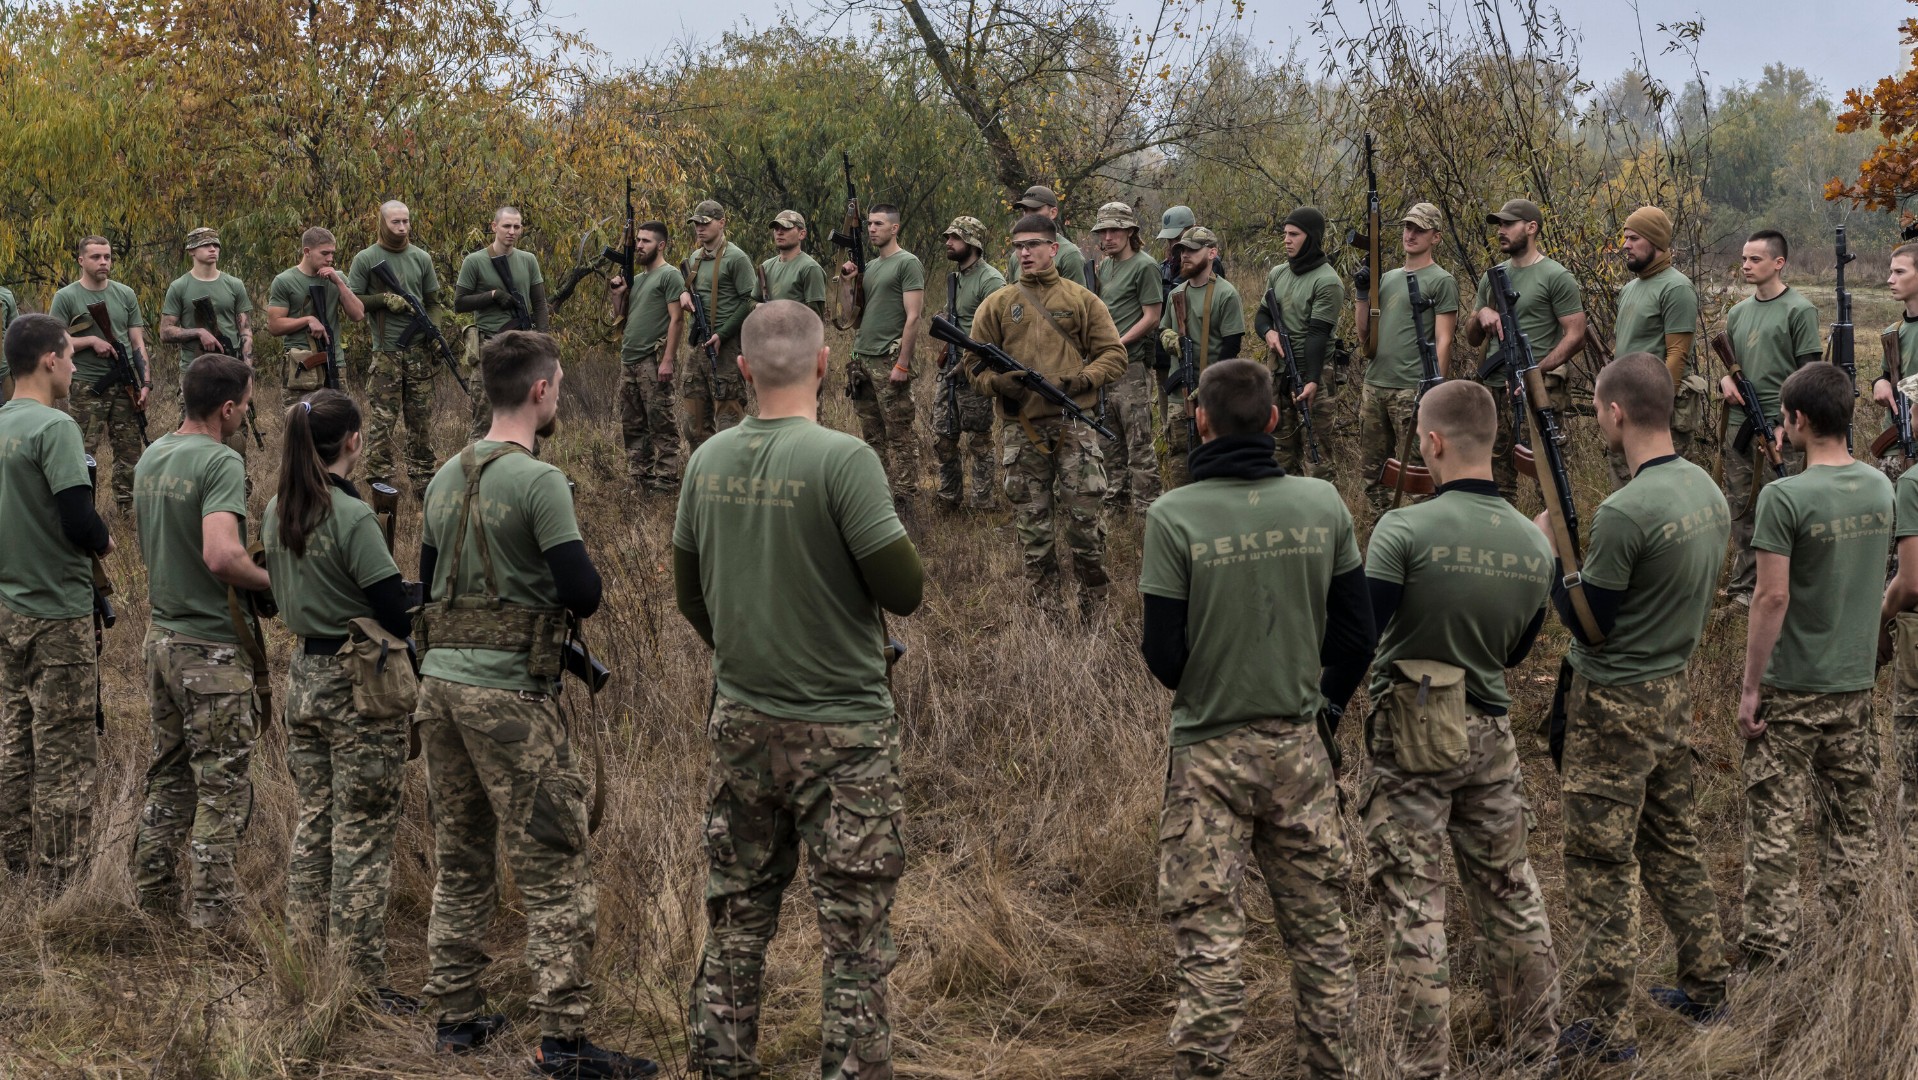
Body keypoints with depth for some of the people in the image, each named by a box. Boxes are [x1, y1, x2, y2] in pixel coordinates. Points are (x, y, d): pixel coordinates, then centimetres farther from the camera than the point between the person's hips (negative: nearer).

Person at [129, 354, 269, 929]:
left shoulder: (151, 457, 8)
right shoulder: (221, 462, -19)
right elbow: (222, 555, -32)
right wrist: (272, 580, -16)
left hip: (163, 636, 8)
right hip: (213, 645, -8)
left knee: (169, 773, 18)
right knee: (222, 783, 1)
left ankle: (153, 892, 25)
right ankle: (213, 908, 5)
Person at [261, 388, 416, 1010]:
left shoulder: (276, 513, 5)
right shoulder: (352, 518, -18)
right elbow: (397, 615, -19)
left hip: (304, 674, 8)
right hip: (360, 684, -7)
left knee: (312, 826, 15)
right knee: (362, 838, 0)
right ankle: (364, 985, 5)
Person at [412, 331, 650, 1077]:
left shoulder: (445, 478, 10)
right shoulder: (539, 482, -13)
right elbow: (583, 593, -16)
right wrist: (569, 596, 5)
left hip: (439, 680, 8)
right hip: (509, 691, -8)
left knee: (459, 860, 15)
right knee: (555, 870, -3)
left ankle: (454, 1016, 21)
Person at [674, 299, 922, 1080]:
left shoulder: (708, 461, 3)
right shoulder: (843, 459, -15)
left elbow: (689, 593, 12)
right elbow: (904, 591, -15)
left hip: (740, 722, 6)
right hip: (842, 725, -5)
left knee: (736, 920, 15)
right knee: (854, 934, 1)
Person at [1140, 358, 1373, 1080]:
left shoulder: (1173, 516, -11)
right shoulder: (1324, 505, -1)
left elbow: (1165, 660, -11)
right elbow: (1356, 635, 3)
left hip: (1210, 752, -3)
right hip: (1299, 750, 3)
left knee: (1208, 946, 2)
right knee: (1321, 937, 13)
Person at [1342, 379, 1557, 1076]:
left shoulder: (1404, 531, -17)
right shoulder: (1535, 545, 0)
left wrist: (1321, 724, -8)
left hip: (1410, 738, -5)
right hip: (1491, 734, 5)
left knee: (1414, 905, 1)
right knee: (1509, 893, 18)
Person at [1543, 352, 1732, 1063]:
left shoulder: (1624, 513, -24)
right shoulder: (1708, 488, 3)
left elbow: (1587, 625, -17)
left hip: (1616, 709, -9)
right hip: (1676, 691, 9)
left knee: (1601, 865, -1)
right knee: (1672, 842, 21)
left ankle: (1601, 1027, 4)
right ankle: (1705, 986, 32)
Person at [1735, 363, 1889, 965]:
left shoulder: (1785, 497, -17)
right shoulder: (1881, 488, 3)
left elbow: (1772, 598, -18)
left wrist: (1749, 688, -12)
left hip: (1793, 688, -6)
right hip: (1856, 682, 6)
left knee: (1775, 825, 0)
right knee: (1853, 822, 13)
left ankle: (1769, 949, 2)